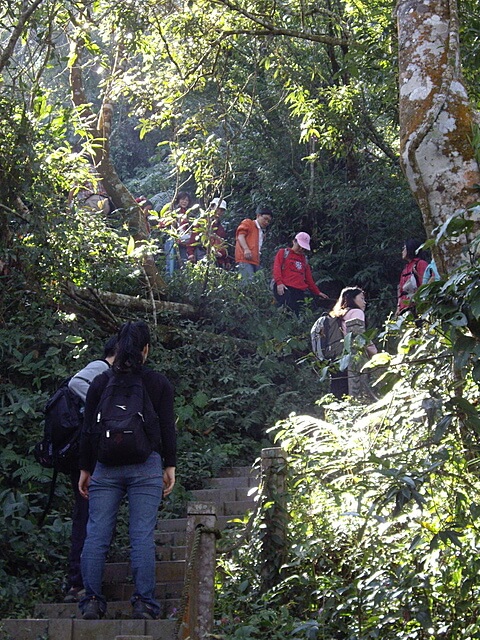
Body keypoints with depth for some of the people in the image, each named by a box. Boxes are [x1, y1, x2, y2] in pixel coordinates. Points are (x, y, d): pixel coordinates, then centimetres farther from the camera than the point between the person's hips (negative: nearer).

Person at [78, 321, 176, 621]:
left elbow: (89, 430, 7)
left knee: (97, 534, 3)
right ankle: (144, 603, -4)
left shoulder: (100, 383, 7)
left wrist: (85, 469, 13)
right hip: (146, 467, -1)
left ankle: (92, 601, 1)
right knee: (143, 536, -3)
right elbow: (168, 428, 1)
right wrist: (170, 466, 8)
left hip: (106, 467, 1)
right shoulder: (159, 383, 4)